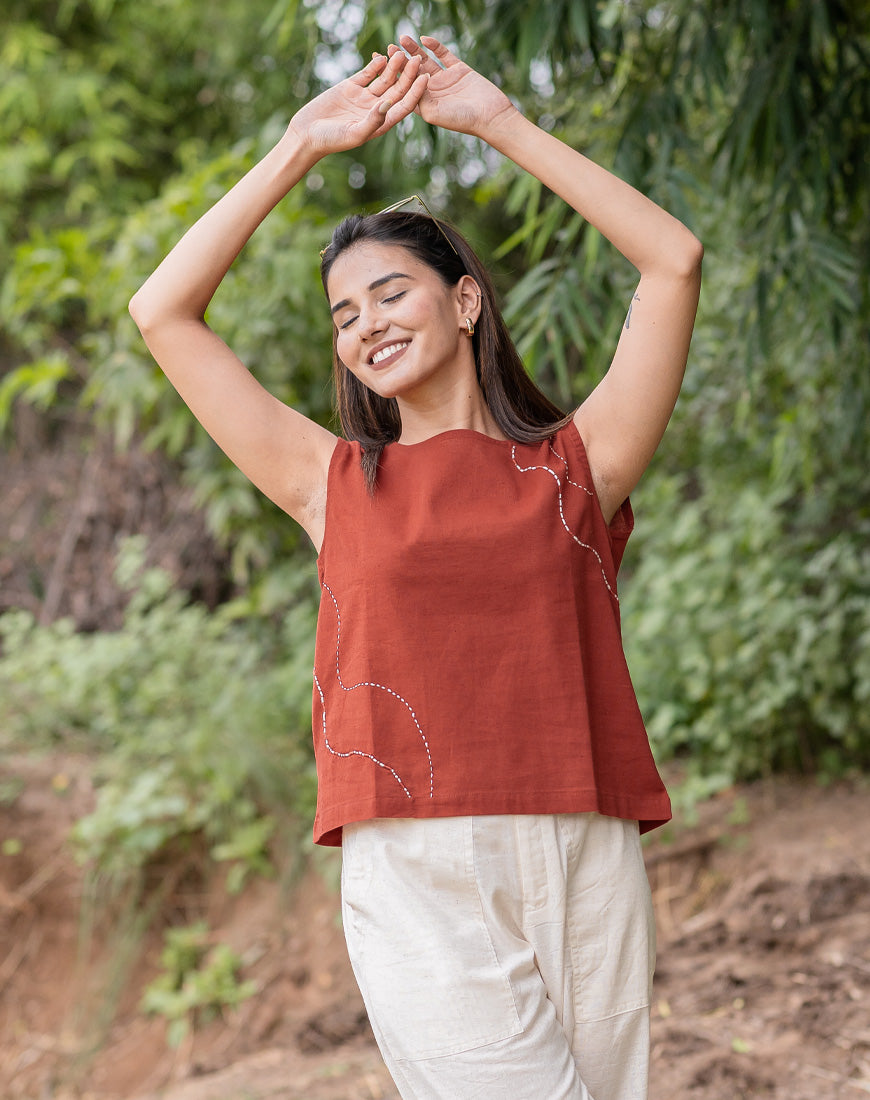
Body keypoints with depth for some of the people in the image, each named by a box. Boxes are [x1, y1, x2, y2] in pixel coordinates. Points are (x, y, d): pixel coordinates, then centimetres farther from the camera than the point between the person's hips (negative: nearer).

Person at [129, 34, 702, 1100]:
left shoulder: (575, 463, 11)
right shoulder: (336, 485, 12)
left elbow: (673, 262, 6)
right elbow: (162, 311, 11)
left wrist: (500, 121, 9)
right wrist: (303, 145, 12)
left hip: (584, 865, 2)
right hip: (417, 879, -1)